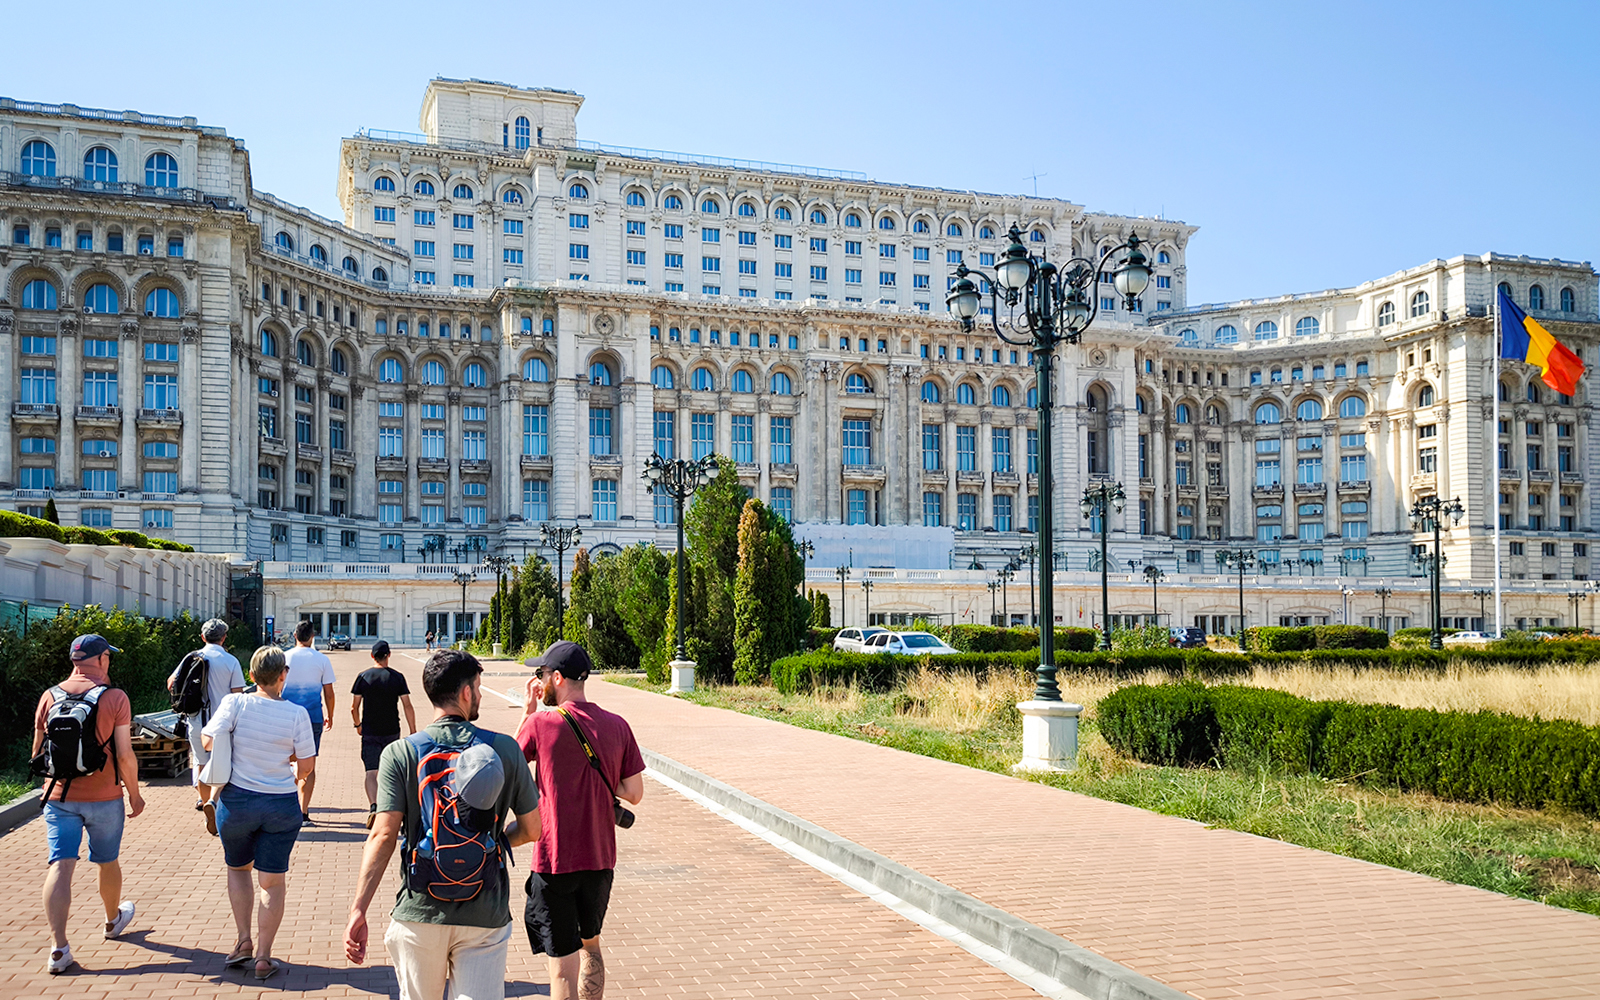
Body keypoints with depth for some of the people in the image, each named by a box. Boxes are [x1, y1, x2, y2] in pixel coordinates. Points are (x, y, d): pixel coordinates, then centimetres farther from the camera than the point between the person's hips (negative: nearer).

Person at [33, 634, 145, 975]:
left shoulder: (50, 696, 1)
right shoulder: (115, 698, -10)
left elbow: (38, 752, 8)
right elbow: (125, 755, -12)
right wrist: (135, 794, 2)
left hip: (59, 797, 2)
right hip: (103, 797, -2)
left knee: (60, 865, -2)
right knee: (107, 862, 18)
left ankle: (58, 947, -11)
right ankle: (113, 920, 41)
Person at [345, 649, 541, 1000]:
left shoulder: (399, 754, -4)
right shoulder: (504, 749, -2)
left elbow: (383, 836, -11)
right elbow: (531, 829, 4)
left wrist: (358, 911, -8)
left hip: (419, 914, 1)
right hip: (484, 917, -1)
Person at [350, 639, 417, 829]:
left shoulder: (363, 677, -3)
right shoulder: (397, 677, -3)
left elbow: (354, 708, 0)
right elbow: (408, 706, -6)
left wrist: (358, 725, 18)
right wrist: (413, 733, 0)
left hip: (370, 732, -1)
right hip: (392, 732, 1)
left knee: (371, 773, -4)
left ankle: (373, 807, -25)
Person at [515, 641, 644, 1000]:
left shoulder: (541, 724, -13)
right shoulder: (617, 726, -2)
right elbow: (634, 793, -1)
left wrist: (528, 709, 10)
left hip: (554, 862, -4)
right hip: (600, 859, 4)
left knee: (563, 964, 2)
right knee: (591, 945, 24)